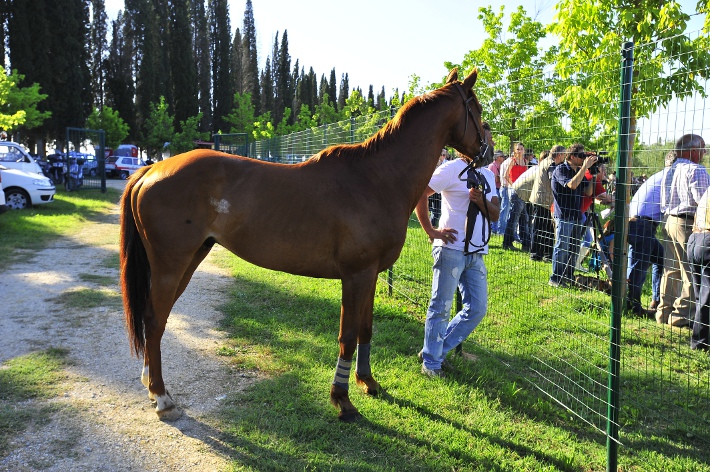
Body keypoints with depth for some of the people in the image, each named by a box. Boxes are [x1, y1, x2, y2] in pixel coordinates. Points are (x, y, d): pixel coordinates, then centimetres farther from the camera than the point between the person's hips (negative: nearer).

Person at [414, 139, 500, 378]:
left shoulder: (488, 175, 16)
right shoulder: (452, 169, -7)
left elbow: (495, 214, 11)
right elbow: (418, 194, -12)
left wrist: (482, 201, -10)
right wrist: (431, 231, -13)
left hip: (477, 253, 8)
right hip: (451, 249, -8)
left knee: (477, 309, 10)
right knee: (441, 307, 0)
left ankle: (435, 351, 23)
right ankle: (431, 362, 15)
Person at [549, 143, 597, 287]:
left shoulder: (579, 171, 13)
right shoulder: (560, 170, -9)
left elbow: (588, 192, 10)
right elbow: (572, 185, -26)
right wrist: (585, 167, -21)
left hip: (577, 215, 8)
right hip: (564, 215, -8)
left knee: (574, 248, 12)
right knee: (562, 248, -6)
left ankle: (568, 276, 22)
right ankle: (555, 279, 1)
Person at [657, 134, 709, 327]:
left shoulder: (668, 170, 14)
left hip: (670, 221, 8)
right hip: (688, 223, -8)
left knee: (671, 269, 13)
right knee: (691, 271, -1)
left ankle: (664, 312, 18)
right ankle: (682, 315, 2)